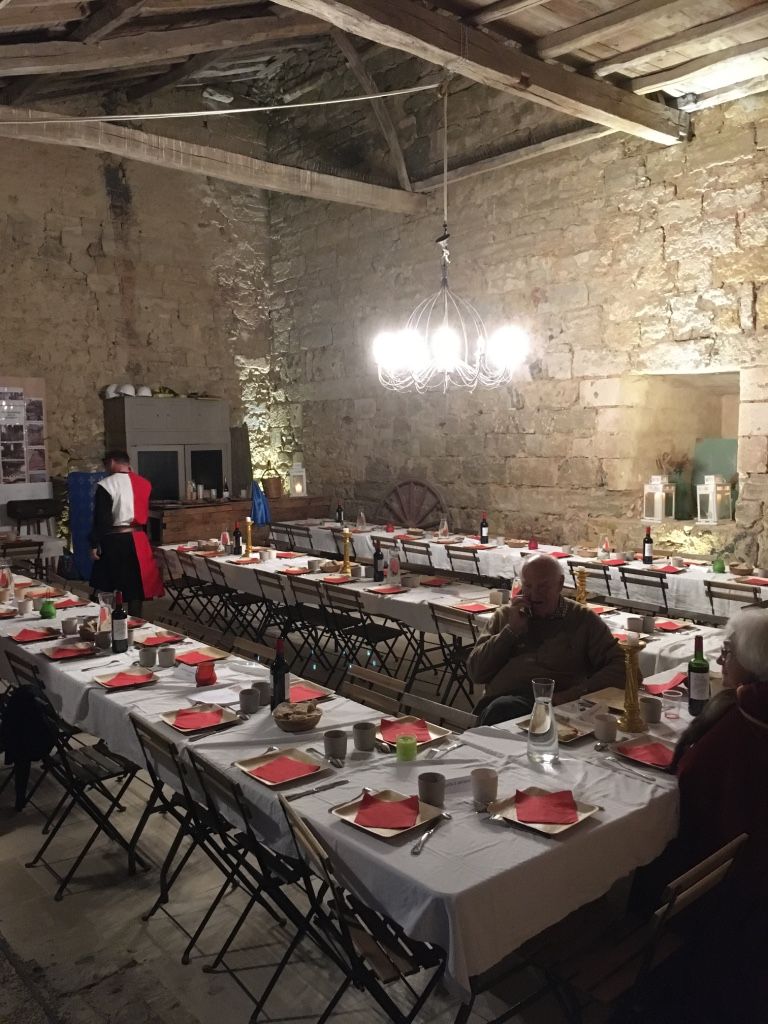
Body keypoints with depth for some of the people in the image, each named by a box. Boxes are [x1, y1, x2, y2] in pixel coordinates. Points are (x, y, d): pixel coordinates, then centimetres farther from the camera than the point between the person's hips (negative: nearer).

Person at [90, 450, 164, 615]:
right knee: (136, 585, 12)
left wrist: (94, 543, -7)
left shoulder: (106, 484, -10)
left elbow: (101, 518, -11)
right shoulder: (144, 483, 6)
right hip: (138, 540, 5)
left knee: (111, 589, 5)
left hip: (114, 541, -5)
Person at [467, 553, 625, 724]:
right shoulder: (505, 615, 20)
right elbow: (476, 673, 13)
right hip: (498, 701, 3)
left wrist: (576, 693, -12)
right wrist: (512, 630, 3)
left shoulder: (582, 619, 13)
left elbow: (619, 667, 4)